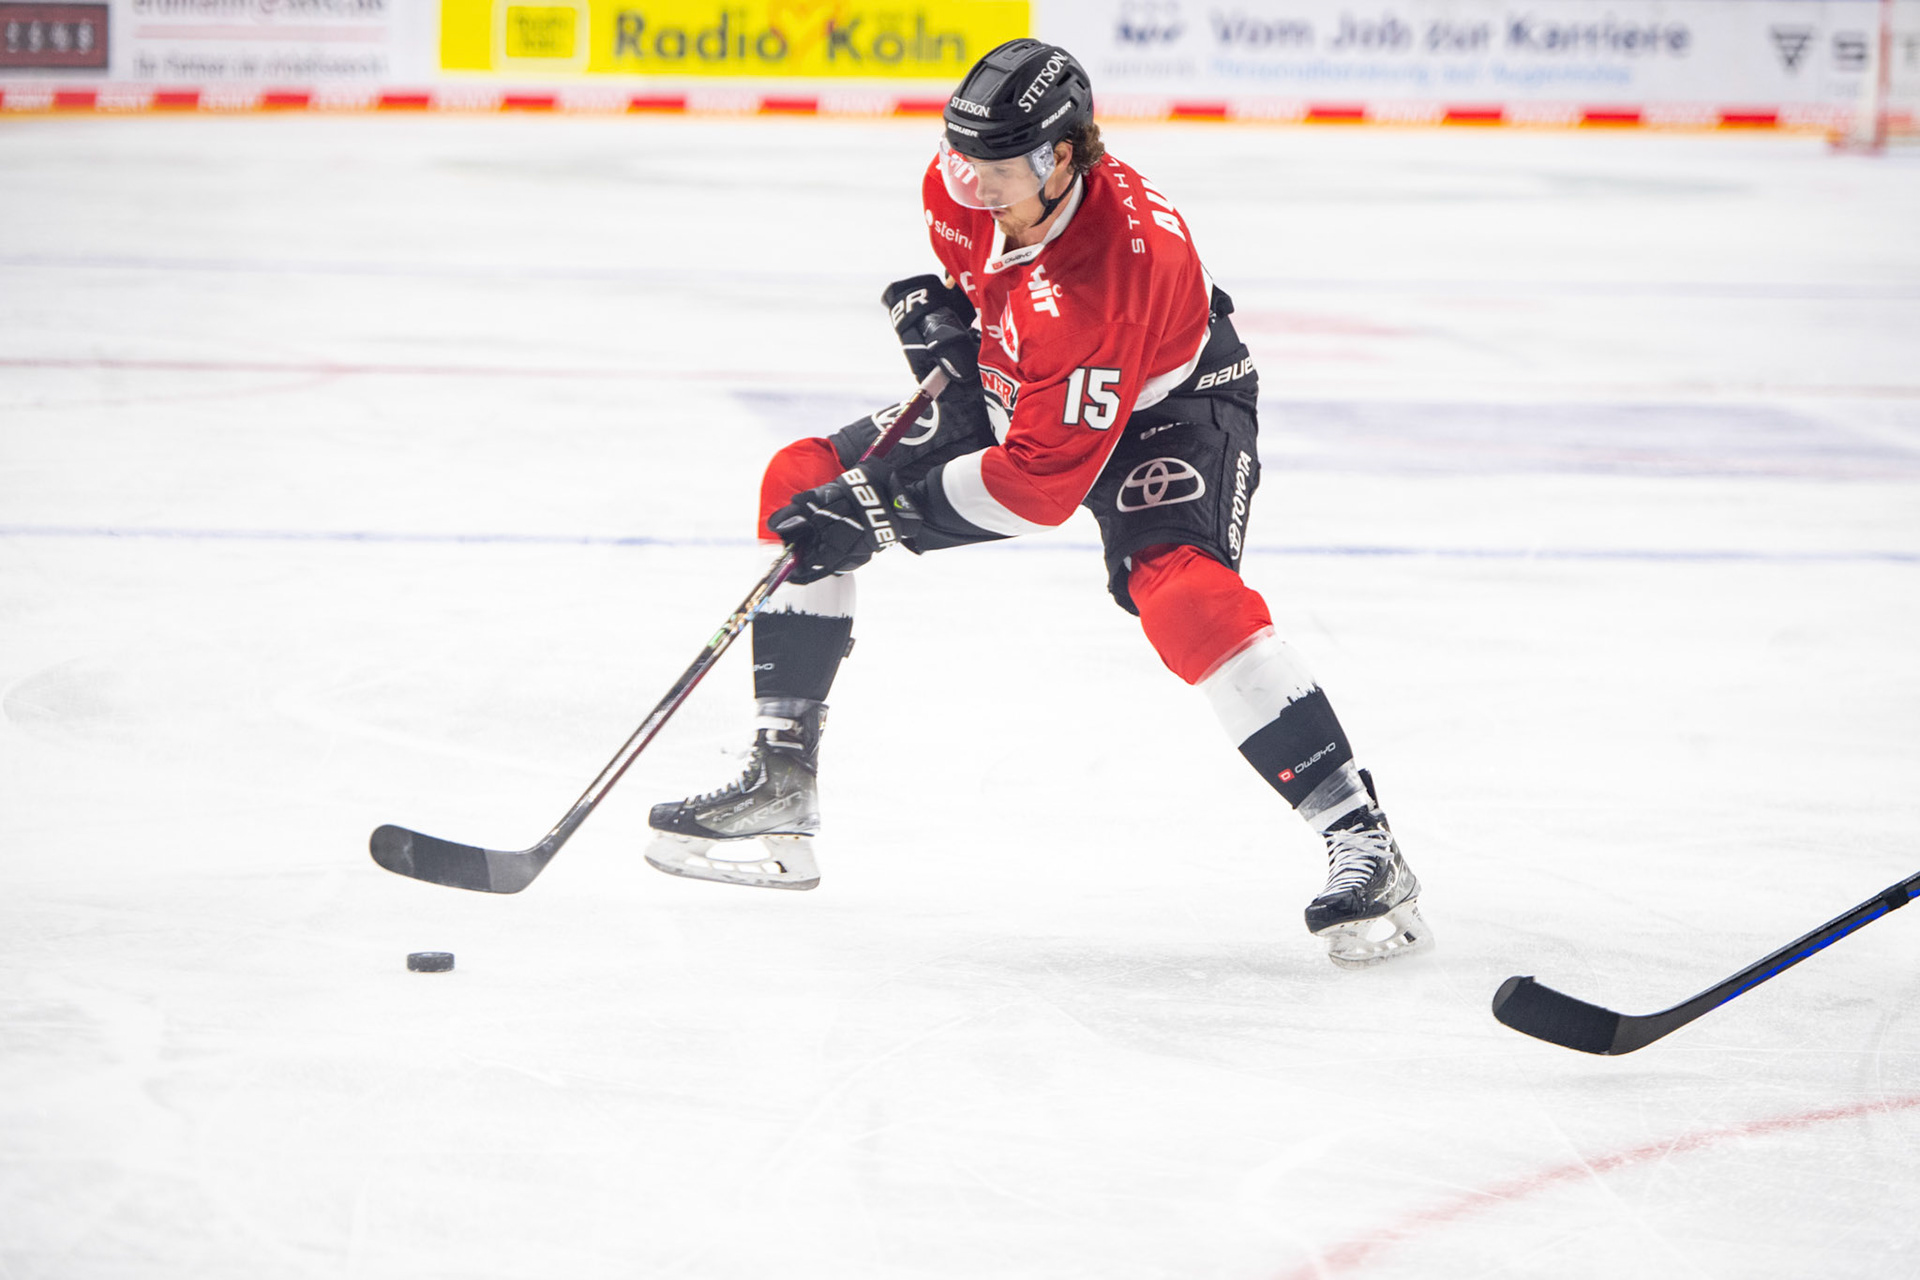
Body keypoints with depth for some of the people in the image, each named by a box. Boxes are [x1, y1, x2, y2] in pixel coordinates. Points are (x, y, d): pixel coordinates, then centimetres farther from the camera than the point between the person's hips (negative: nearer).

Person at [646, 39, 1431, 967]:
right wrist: (938, 304, -9)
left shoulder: (1100, 281, -40)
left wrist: (880, 512, -36)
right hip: (1015, 392, 8)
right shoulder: (965, 184, -18)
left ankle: (1363, 847, -31)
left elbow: (1040, 485, -37)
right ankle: (780, 784, 5)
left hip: (1161, 411, -8)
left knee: (1181, 593, -36)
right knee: (803, 483, -2)